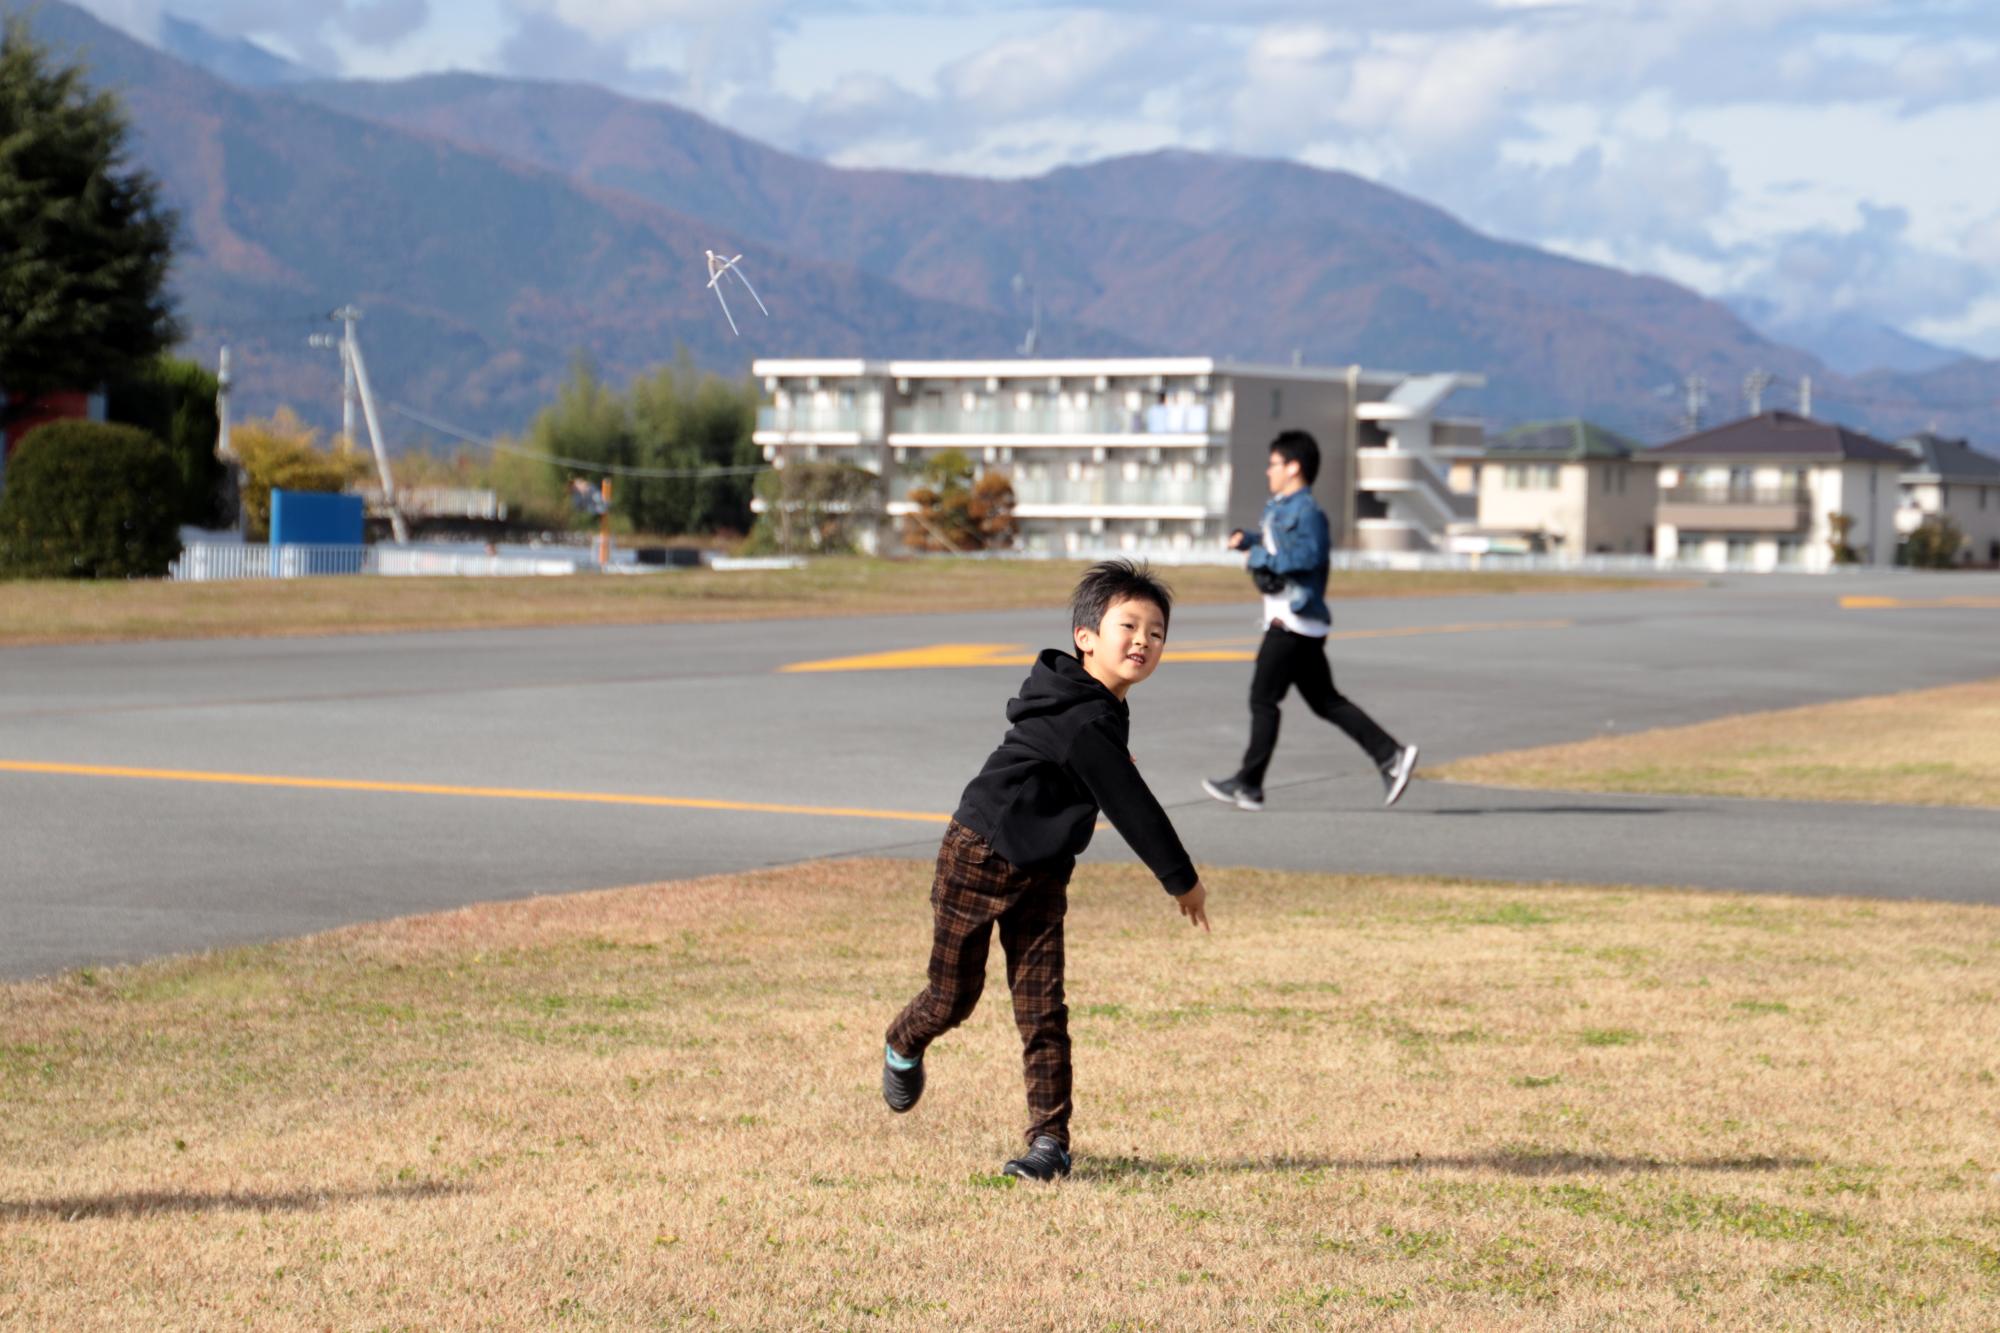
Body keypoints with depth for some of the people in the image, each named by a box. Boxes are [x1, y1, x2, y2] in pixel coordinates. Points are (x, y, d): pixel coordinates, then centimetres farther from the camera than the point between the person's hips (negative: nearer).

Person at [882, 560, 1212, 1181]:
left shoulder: (1099, 709, 3)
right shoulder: (1080, 721, -26)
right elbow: (1131, 806, -22)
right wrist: (1183, 881, -13)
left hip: (1041, 874, 8)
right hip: (978, 856, -8)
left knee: (1042, 1007, -1)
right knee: (955, 994, 7)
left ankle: (1050, 1140, 0)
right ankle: (903, 1047, 39)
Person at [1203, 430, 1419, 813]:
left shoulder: (1306, 511, -13)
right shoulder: (1280, 508, 19)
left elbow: (1310, 555, -27)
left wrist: (1263, 559, -19)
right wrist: (1247, 541, 17)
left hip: (1294, 621, -10)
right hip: (1286, 619, 10)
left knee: (1263, 698, -5)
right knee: (1324, 700, 10)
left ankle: (1248, 785, 0)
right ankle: (1391, 755, 6)